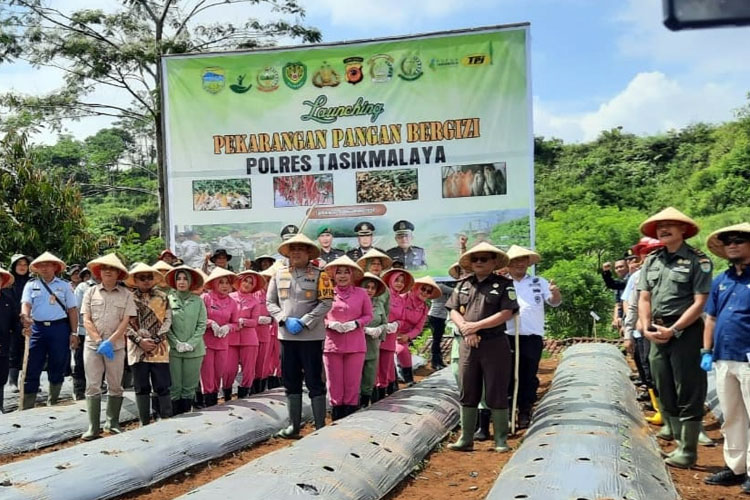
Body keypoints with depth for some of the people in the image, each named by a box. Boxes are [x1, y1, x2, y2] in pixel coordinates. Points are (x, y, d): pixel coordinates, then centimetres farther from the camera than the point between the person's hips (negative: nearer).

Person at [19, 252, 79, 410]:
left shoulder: (64, 285, 7)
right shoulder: (31, 285, 9)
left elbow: (72, 310, 5)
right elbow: (26, 304, -5)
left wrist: (74, 333, -2)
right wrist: (26, 317, -27)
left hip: (59, 328, 0)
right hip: (37, 328, 0)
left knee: (57, 367, 8)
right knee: (32, 368, -1)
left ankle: (53, 402, 24)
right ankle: (27, 407, 3)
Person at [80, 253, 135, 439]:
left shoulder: (126, 294, 2)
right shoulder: (91, 292, 5)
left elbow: (125, 322, -4)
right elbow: (86, 321, 1)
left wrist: (109, 341, -14)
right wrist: (99, 341, -11)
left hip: (116, 346, 0)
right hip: (92, 345, 1)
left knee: (115, 387, 7)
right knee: (92, 387, 0)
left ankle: (112, 423, 19)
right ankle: (93, 427, 3)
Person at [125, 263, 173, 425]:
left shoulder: (162, 297, 7)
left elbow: (167, 321, 3)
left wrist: (155, 340, -9)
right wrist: (141, 342, -11)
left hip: (159, 348, 0)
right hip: (137, 349, 0)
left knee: (162, 386, -1)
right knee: (142, 387, 6)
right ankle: (144, 423, 14)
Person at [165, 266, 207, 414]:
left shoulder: (198, 301, 3)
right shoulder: (169, 299, 0)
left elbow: (202, 325, 1)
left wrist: (191, 343, -8)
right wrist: (176, 343, -10)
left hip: (194, 350, 1)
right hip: (173, 350, -1)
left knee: (189, 387, 6)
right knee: (174, 388, 1)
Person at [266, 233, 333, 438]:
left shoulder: (319, 275, -2)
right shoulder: (279, 274, 8)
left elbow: (326, 303, -9)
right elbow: (270, 302, 8)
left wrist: (303, 322, -16)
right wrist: (285, 320, -8)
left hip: (311, 336, -4)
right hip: (286, 336, 4)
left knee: (314, 382, 1)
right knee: (291, 382, 10)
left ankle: (320, 427, 8)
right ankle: (294, 426, 20)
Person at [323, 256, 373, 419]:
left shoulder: (361, 293, 4)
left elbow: (368, 315, 10)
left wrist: (356, 323, -8)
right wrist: (330, 324, -9)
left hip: (355, 345, 0)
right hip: (332, 344, 0)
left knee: (352, 383, 2)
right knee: (334, 384, 3)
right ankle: (336, 422, 13)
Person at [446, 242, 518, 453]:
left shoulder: (504, 284, 0)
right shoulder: (463, 285, 14)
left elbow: (506, 313, -10)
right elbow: (453, 311, 9)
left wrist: (476, 326, -13)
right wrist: (466, 329, -10)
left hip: (495, 344, -4)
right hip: (468, 345, 4)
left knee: (497, 394, 0)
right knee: (467, 394, 9)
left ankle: (501, 441, 9)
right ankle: (466, 439, 16)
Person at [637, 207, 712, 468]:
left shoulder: (698, 260, -8)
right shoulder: (651, 260, 10)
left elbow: (700, 303, -12)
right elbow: (644, 298, 9)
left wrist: (673, 330, -16)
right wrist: (647, 328, -5)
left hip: (685, 332, -6)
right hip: (657, 334, 7)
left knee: (688, 394, 0)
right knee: (665, 392, 13)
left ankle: (687, 452, 9)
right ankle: (679, 444, 25)